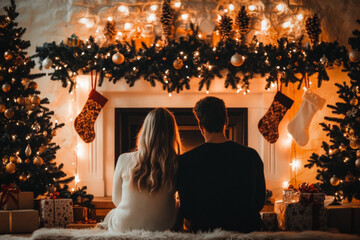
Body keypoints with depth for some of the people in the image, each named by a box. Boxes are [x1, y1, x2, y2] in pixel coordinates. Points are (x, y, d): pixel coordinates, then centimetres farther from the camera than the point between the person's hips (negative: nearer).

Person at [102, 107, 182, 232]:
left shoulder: (125, 160, -12)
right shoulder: (176, 165, -13)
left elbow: (116, 200, 2)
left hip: (123, 227, 0)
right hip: (162, 230, 0)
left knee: (111, 214, 33)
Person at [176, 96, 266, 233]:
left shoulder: (186, 161, -11)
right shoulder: (252, 156, -5)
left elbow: (187, 211, -6)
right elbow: (260, 202, 5)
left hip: (205, 231, -2)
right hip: (245, 230, 2)